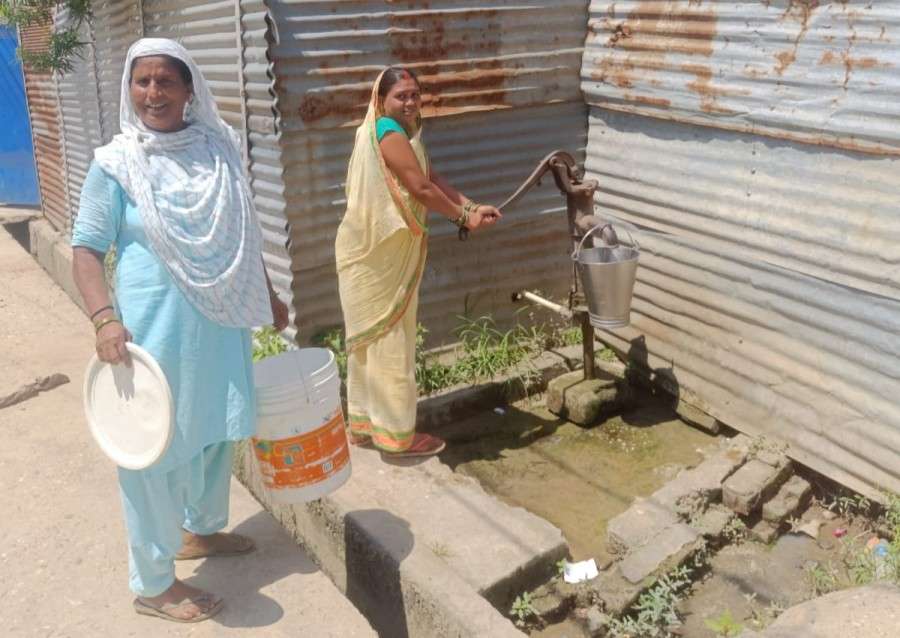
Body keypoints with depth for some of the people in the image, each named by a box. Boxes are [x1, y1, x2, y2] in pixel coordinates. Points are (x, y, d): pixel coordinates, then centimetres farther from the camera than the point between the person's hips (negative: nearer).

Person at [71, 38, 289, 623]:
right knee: (153, 450, 5)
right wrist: (105, 318, -22)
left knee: (217, 430, 20)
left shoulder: (220, 148, 3)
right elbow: (86, 249, -7)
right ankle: (153, 584, 21)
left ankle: (201, 530, 45)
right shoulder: (116, 162, -10)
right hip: (156, 326, -5)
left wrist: (268, 294, 19)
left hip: (222, 320, 6)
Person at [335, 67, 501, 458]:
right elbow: (422, 188, -21)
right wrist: (463, 217, -9)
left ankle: (365, 423, 28)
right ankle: (397, 435, 8)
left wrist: (472, 208, -1)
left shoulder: (400, 133, 16)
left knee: (372, 337, 16)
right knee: (389, 340, -3)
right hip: (376, 256, -11)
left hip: (379, 252, 11)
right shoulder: (389, 134, -17)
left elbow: (433, 178, 11)